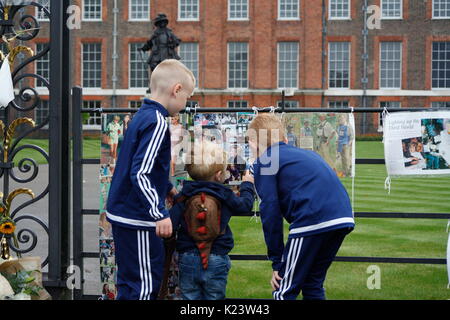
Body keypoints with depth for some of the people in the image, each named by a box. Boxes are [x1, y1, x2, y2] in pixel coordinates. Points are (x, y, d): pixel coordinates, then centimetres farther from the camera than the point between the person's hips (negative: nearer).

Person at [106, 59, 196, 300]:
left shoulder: (142, 116, 12)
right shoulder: (156, 122, -17)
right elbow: (140, 174, -25)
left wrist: (167, 188, 30)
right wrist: (160, 214, -26)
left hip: (123, 214, 10)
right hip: (137, 219, -10)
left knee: (130, 284, 17)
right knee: (145, 286, -4)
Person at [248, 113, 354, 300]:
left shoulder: (264, 163, 8)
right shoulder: (307, 154, 30)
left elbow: (270, 213, 2)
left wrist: (277, 262, 7)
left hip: (313, 221, -7)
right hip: (344, 219, 7)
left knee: (284, 292, 2)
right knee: (313, 284, 21)